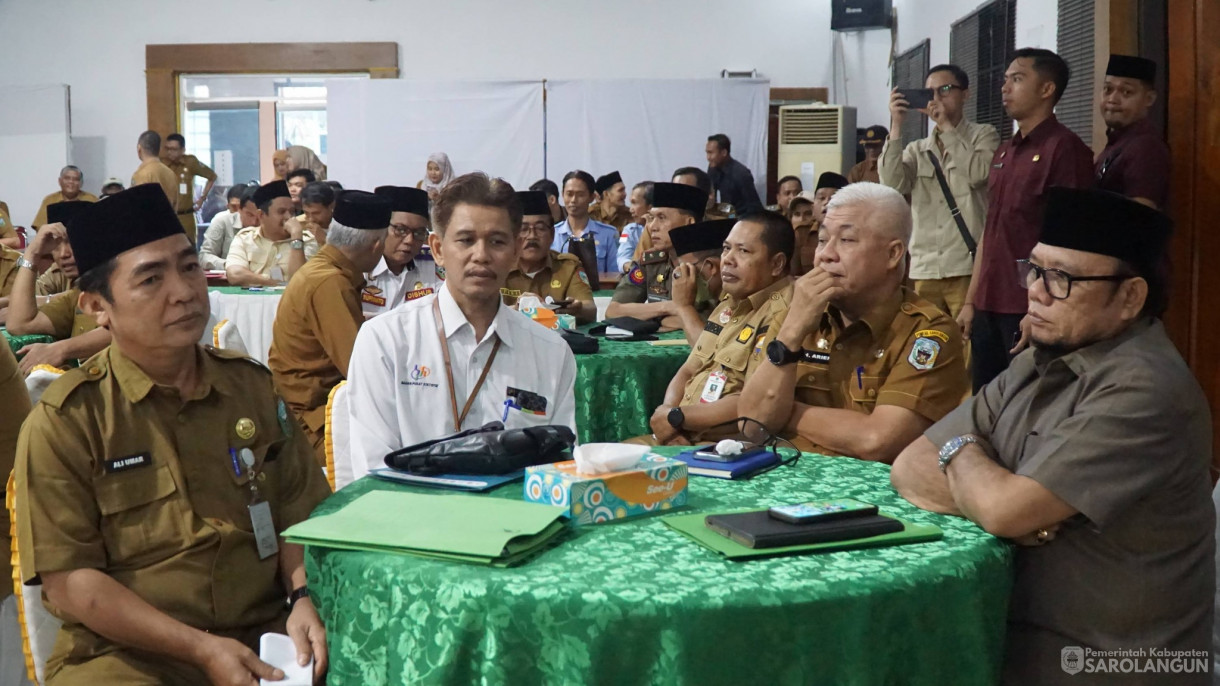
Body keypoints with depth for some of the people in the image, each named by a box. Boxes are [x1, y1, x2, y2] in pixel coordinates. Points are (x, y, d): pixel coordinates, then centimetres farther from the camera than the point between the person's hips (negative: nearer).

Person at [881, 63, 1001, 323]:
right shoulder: (916, 149, 15)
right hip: (924, 270, 4)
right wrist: (896, 125, -4)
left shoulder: (984, 135, 7)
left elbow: (977, 174, -13)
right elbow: (892, 185, -3)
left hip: (967, 268, -4)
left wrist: (946, 126, -6)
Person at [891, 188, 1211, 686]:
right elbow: (909, 468, 3)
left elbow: (1005, 511, -25)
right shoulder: (1036, 365, 6)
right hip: (1019, 630, 7)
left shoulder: (1142, 389, -20)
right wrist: (997, 495, -16)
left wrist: (961, 450, -5)